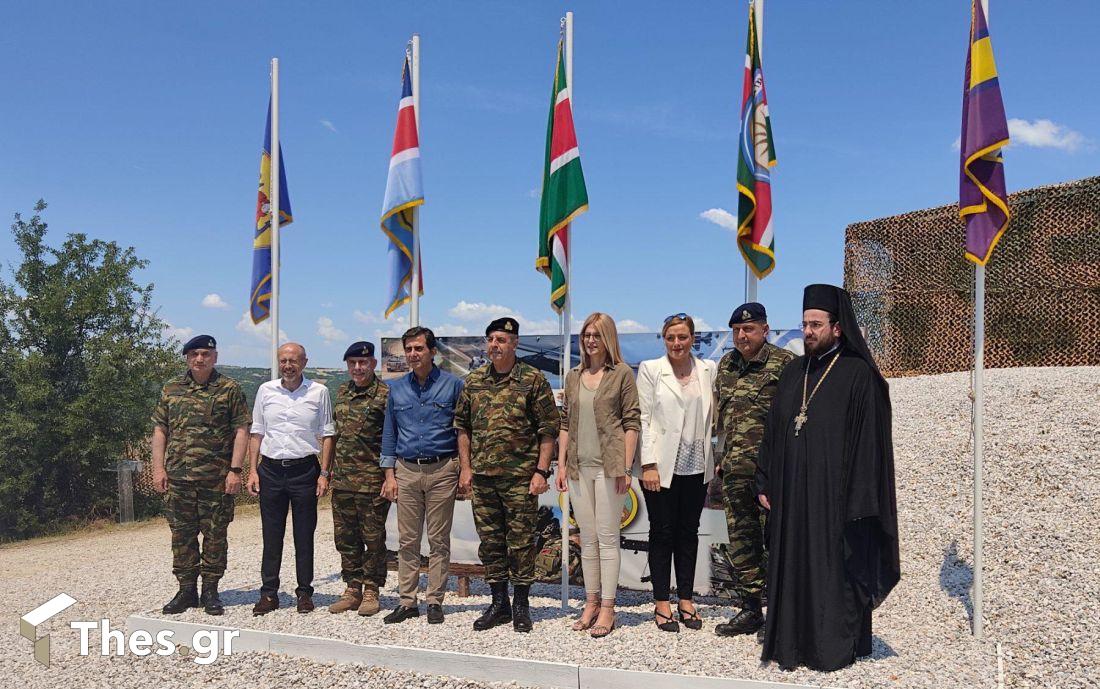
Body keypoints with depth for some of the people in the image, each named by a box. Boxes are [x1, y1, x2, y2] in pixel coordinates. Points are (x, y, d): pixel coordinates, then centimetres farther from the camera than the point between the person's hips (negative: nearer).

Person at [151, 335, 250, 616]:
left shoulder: (229, 389, 0)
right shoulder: (171, 389, 10)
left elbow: (241, 431, -3)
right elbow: (160, 430, 12)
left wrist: (235, 470, -10)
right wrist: (158, 468, 2)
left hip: (217, 477, -3)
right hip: (179, 476, 3)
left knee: (215, 534, 4)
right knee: (182, 534, 7)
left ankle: (210, 591, 15)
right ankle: (186, 590, 19)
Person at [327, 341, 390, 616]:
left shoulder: (385, 395, -8)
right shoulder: (342, 393, 13)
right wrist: (330, 471, 17)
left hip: (372, 480, -6)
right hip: (342, 480, 7)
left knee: (373, 538, 3)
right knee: (345, 537, 11)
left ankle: (371, 591, 13)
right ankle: (352, 590, 22)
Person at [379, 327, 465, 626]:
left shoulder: (452, 385, 0)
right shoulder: (397, 388, 10)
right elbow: (389, 432, 13)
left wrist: (465, 468, -5)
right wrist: (389, 474, 7)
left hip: (442, 470, -3)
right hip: (406, 471, 3)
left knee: (439, 540, 3)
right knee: (407, 541, 6)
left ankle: (435, 601, 12)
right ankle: (407, 601, 14)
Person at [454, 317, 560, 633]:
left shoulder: (533, 379, -4)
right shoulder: (473, 381, 9)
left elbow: (548, 429, -5)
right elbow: (463, 426, 14)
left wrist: (541, 471, -10)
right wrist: (466, 468, 7)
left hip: (520, 476, -4)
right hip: (483, 476, 4)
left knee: (521, 541, 3)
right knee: (490, 541, 10)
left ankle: (521, 604, 16)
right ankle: (499, 603, 22)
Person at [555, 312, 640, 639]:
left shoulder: (622, 374, -1)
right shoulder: (574, 376, 13)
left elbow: (631, 423, -4)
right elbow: (565, 424, 14)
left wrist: (626, 468, -10)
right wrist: (561, 464, 8)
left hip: (609, 466, -5)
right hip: (579, 468, 5)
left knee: (607, 537, -1)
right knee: (587, 538, 11)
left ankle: (607, 608, 7)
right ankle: (591, 602, 20)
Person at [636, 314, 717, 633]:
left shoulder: (708, 370, 7)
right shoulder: (650, 369, -1)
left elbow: (714, 415, 9)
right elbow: (643, 419, -5)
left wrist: (718, 460, 2)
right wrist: (648, 465, -11)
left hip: (696, 466, 3)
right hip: (661, 466, -3)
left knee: (689, 532, 11)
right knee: (662, 533, 5)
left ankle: (686, 599, 21)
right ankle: (661, 603, 15)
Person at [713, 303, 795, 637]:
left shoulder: (784, 363, -5)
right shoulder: (726, 365, 14)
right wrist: (721, 458, 18)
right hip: (735, 470, 7)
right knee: (741, 543, 11)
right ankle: (750, 609, 22)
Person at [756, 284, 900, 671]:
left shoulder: (858, 374, -8)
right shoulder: (793, 372, 12)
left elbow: (868, 441, -11)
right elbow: (773, 431, 15)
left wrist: (858, 501, -15)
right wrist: (765, 483, 10)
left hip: (833, 493, -6)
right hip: (791, 492, 6)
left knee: (833, 569, 3)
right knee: (793, 565, 11)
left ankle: (834, 647, 16)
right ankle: (795, 641, 23)